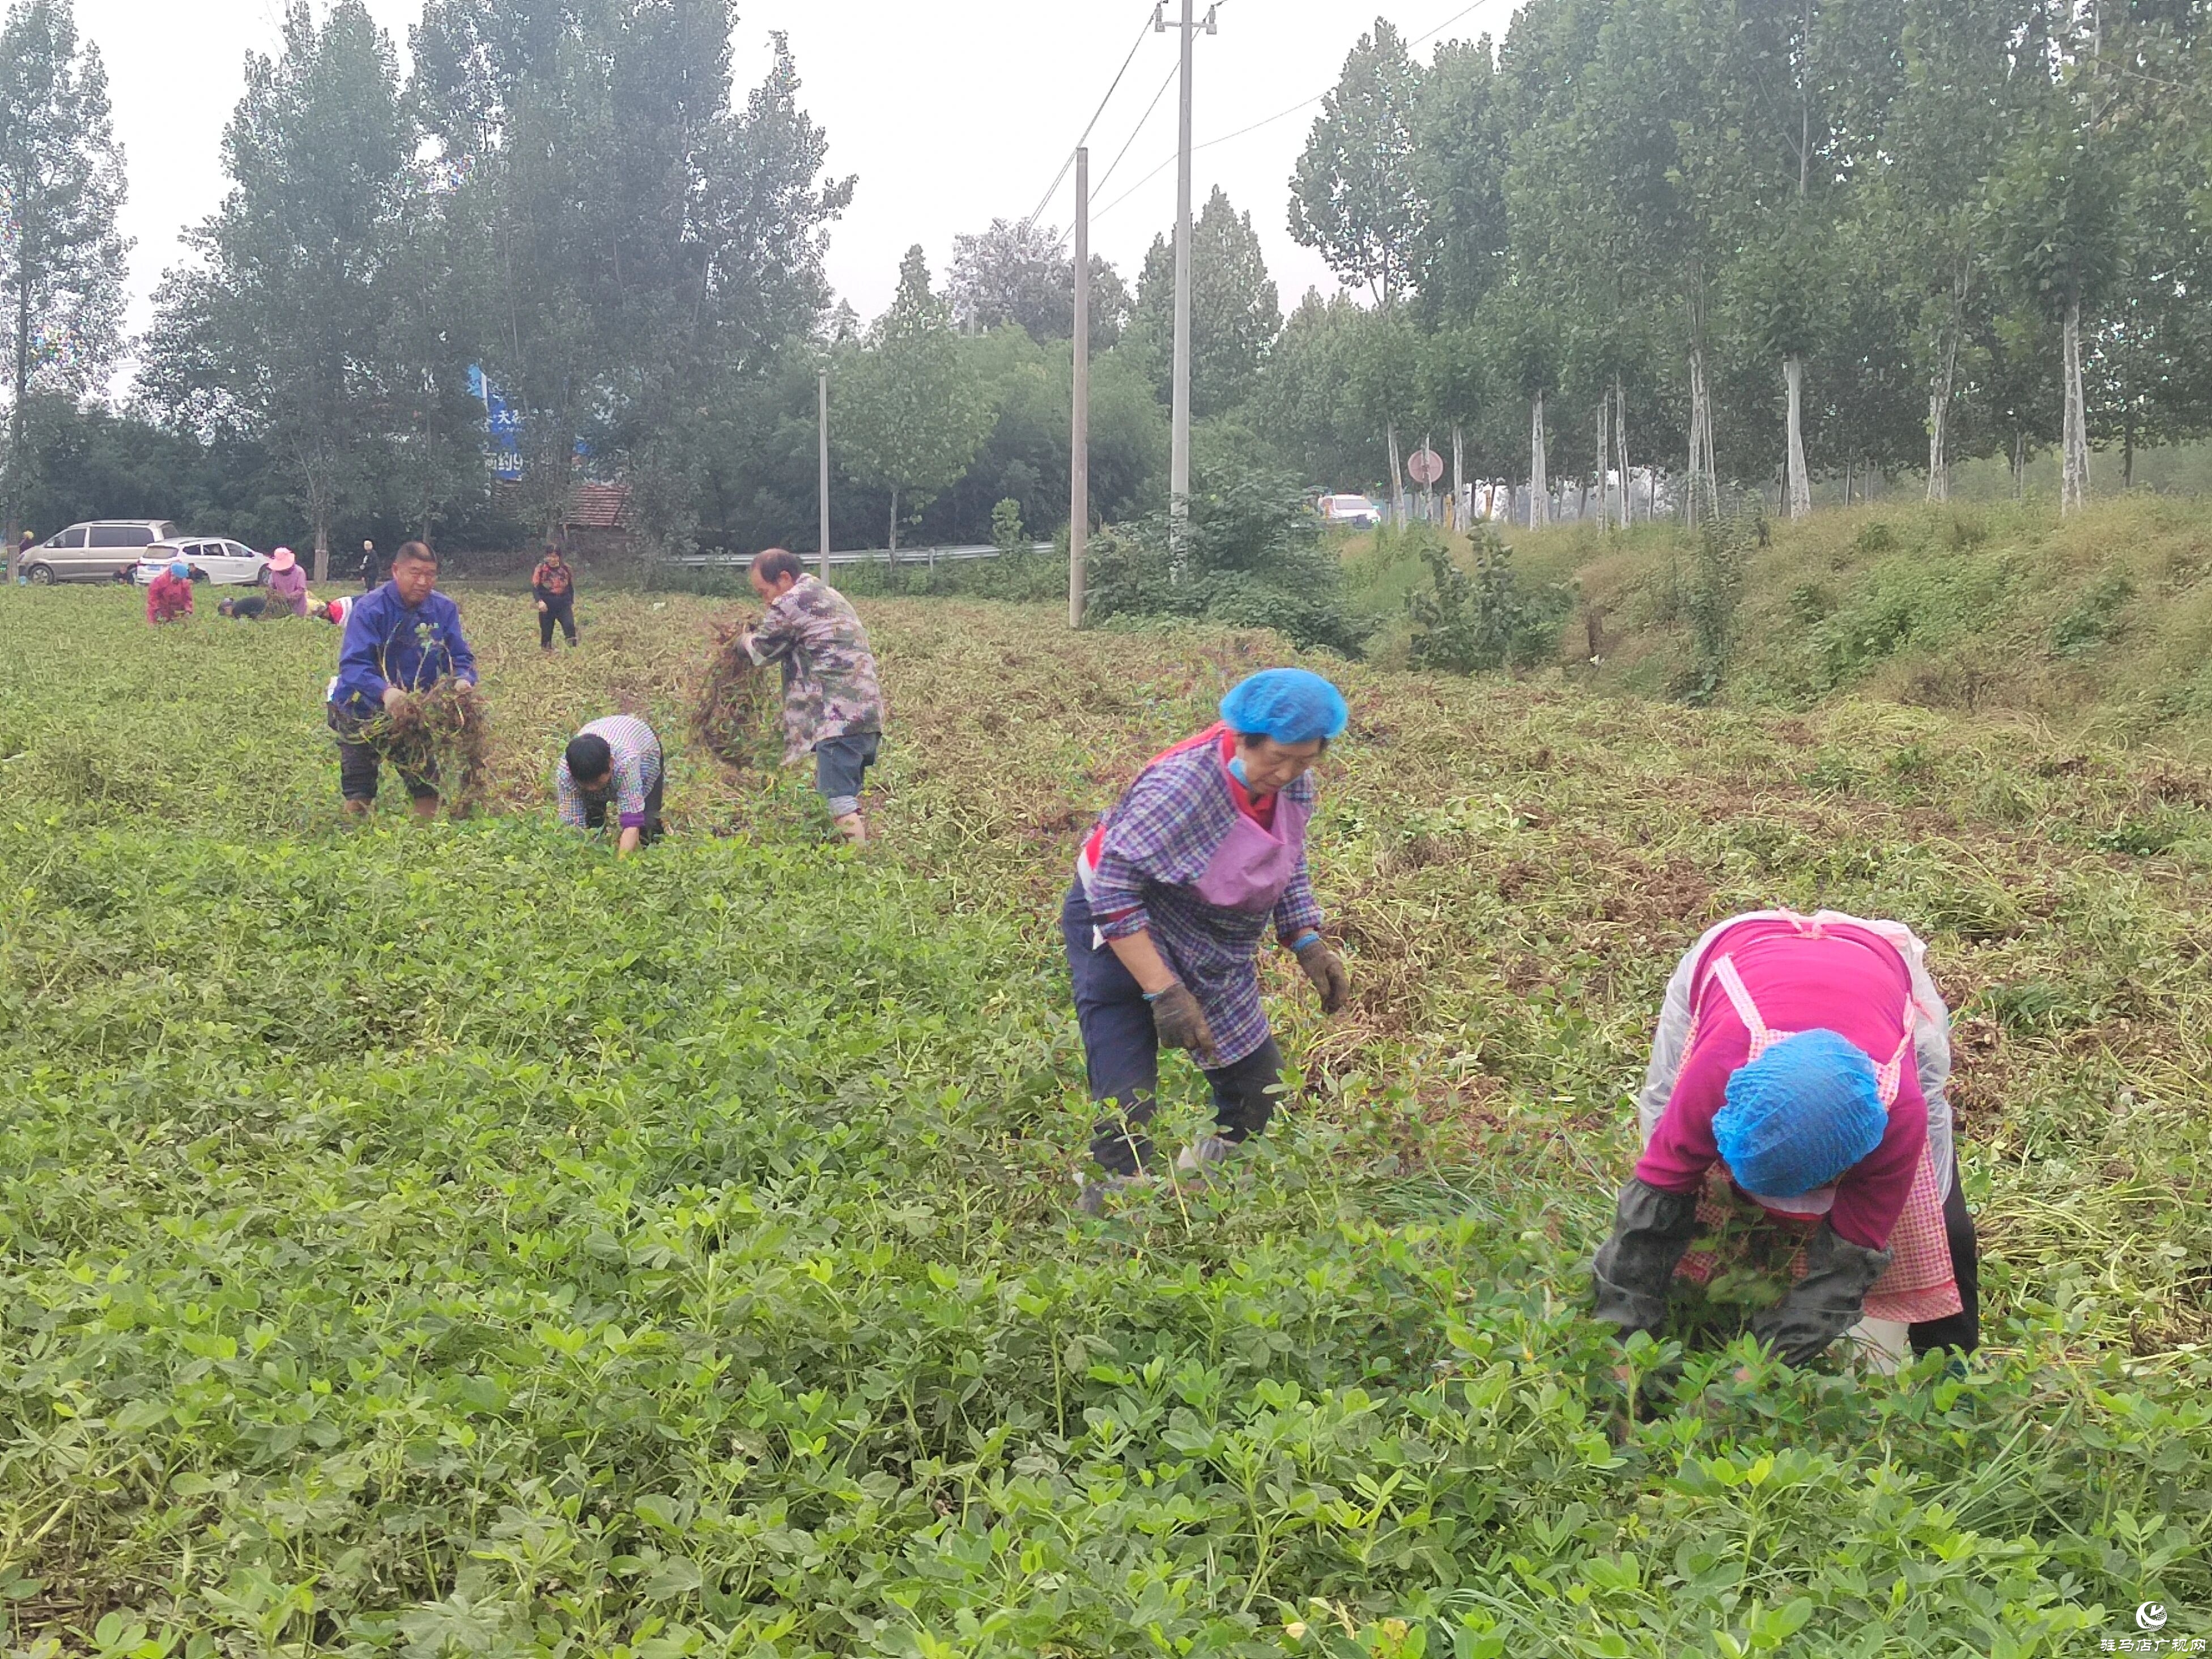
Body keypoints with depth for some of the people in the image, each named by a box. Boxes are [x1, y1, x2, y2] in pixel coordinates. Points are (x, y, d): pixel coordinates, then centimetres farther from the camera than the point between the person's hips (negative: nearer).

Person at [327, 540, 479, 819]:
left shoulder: (444, 608, -4)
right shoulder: (369, 609, -18)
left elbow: (462, 657, -5)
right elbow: (353, 664, -29)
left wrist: (463, 681, -30)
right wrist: (385, 692, -47)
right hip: (367, 709, -3)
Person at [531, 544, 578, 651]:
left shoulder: (566, 568, 6)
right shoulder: (541, 569, -2)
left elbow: (571, 587, 16)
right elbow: (534, 587, -4)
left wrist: (572, 603, 13)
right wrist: (540, 601, -19)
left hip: (564, 603, 1)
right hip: (547, 605, -1)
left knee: (570, 626, -19)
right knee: (546, 632, 3)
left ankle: (574, 649, -20)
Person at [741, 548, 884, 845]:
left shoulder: (790, 603, -5)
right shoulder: (831, 596, 24)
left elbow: (763, 651, 5)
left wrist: (747, 637, 26)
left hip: (839, 718, -10)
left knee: (840, 803, -14)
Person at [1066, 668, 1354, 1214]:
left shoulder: (1292, 782, -11)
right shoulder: (1181, 786, -34)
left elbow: (1289, 866, 9)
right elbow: (1113, 893, -30)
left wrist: (1307, 942, -5)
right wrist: (1163, 992, -33)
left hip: (1212, 949, 7)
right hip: (1123, 931, -7)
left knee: (1257, 1086, 12)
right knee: (1125, 1108, -16)